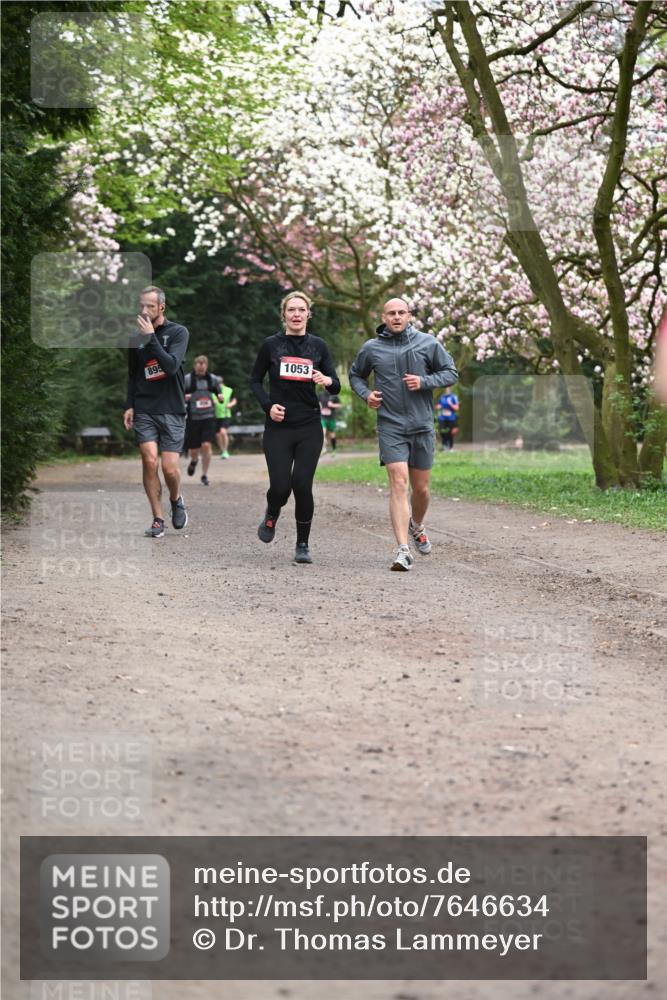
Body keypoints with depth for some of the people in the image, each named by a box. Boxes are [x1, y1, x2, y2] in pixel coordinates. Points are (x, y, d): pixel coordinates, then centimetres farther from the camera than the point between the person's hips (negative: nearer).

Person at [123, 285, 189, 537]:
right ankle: (157, 519, 0)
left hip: (172, 410, -3)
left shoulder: (178, 333, -2)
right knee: (149, 462, -11)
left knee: (169, 468, -8)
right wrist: (129, 406, 11)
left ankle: (176, 500, 25)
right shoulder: (136, 338, 10)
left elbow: (172, 366, -18)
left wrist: (151, 337, -19)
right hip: (144, 410, 3)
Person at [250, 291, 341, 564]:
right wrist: (268, 405, -7)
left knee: (302, 485, -7)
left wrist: (328, 380, -19)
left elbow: (336, 385, 5)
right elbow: (255, 380, 10)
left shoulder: (317, 345, 6)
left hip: (309, 428, 1)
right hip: (278, 428, -1)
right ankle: (271, 514, 27)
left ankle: (303, 544, 9)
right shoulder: (271, 345, 3)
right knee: (280, 487, -10)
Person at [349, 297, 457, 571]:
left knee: (421, 488, 11)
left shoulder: (428, 343, 1)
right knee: (398, 483, -15)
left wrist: (425, 381, -10)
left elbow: (450, 373, 7)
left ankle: (416, 526, 44)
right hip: (391, 427, -2)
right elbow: (356, 375, 19)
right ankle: (403, 550, -19)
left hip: (422, 426, 2)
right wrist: (366, 394, -1)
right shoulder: (371, 348, 2)